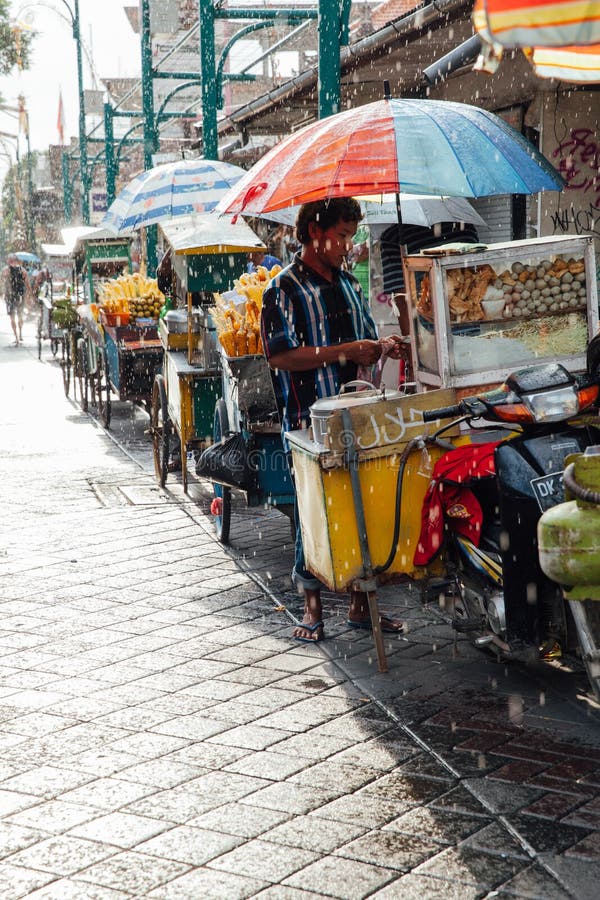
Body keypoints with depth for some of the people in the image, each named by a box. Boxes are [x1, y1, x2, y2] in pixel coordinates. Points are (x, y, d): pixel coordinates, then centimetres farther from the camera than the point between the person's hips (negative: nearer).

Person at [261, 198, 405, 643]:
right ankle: (313, 609, 14)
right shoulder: (285, 288, -7)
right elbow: (281, 356, -16)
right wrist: (344, 352, -19)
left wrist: (380, 347, 1)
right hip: (310, 421, -6)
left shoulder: (349, 282, 14)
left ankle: (360, 603, 20)